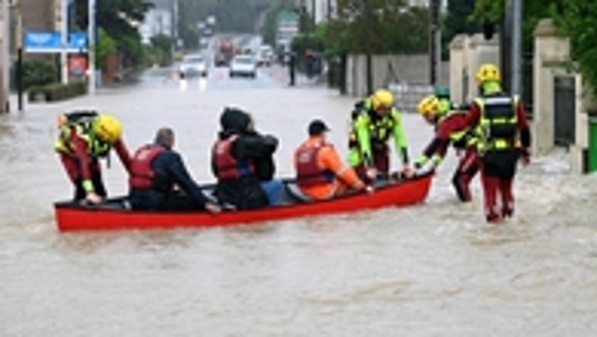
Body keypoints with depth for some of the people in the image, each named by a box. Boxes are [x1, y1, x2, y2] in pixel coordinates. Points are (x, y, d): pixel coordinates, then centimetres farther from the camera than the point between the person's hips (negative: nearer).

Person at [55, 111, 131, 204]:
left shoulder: (111, 134, -29)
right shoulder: (82, 137, -46)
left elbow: (124, 155, -22)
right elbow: (84, 164, -53)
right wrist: (89, 192, -60)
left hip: (90, 153, 5)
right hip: (69, 152, -5)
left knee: (98, 184, -4)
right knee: (82, 186, -18)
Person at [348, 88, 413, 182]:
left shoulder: (394, 115, -21)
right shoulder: (363, 117, -35)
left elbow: (400, 139, -18)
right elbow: (364, 144, -38)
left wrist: (406, 163, -22)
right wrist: (370, 167, -43)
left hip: (380, 145, 4)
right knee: (364, 177, -17)